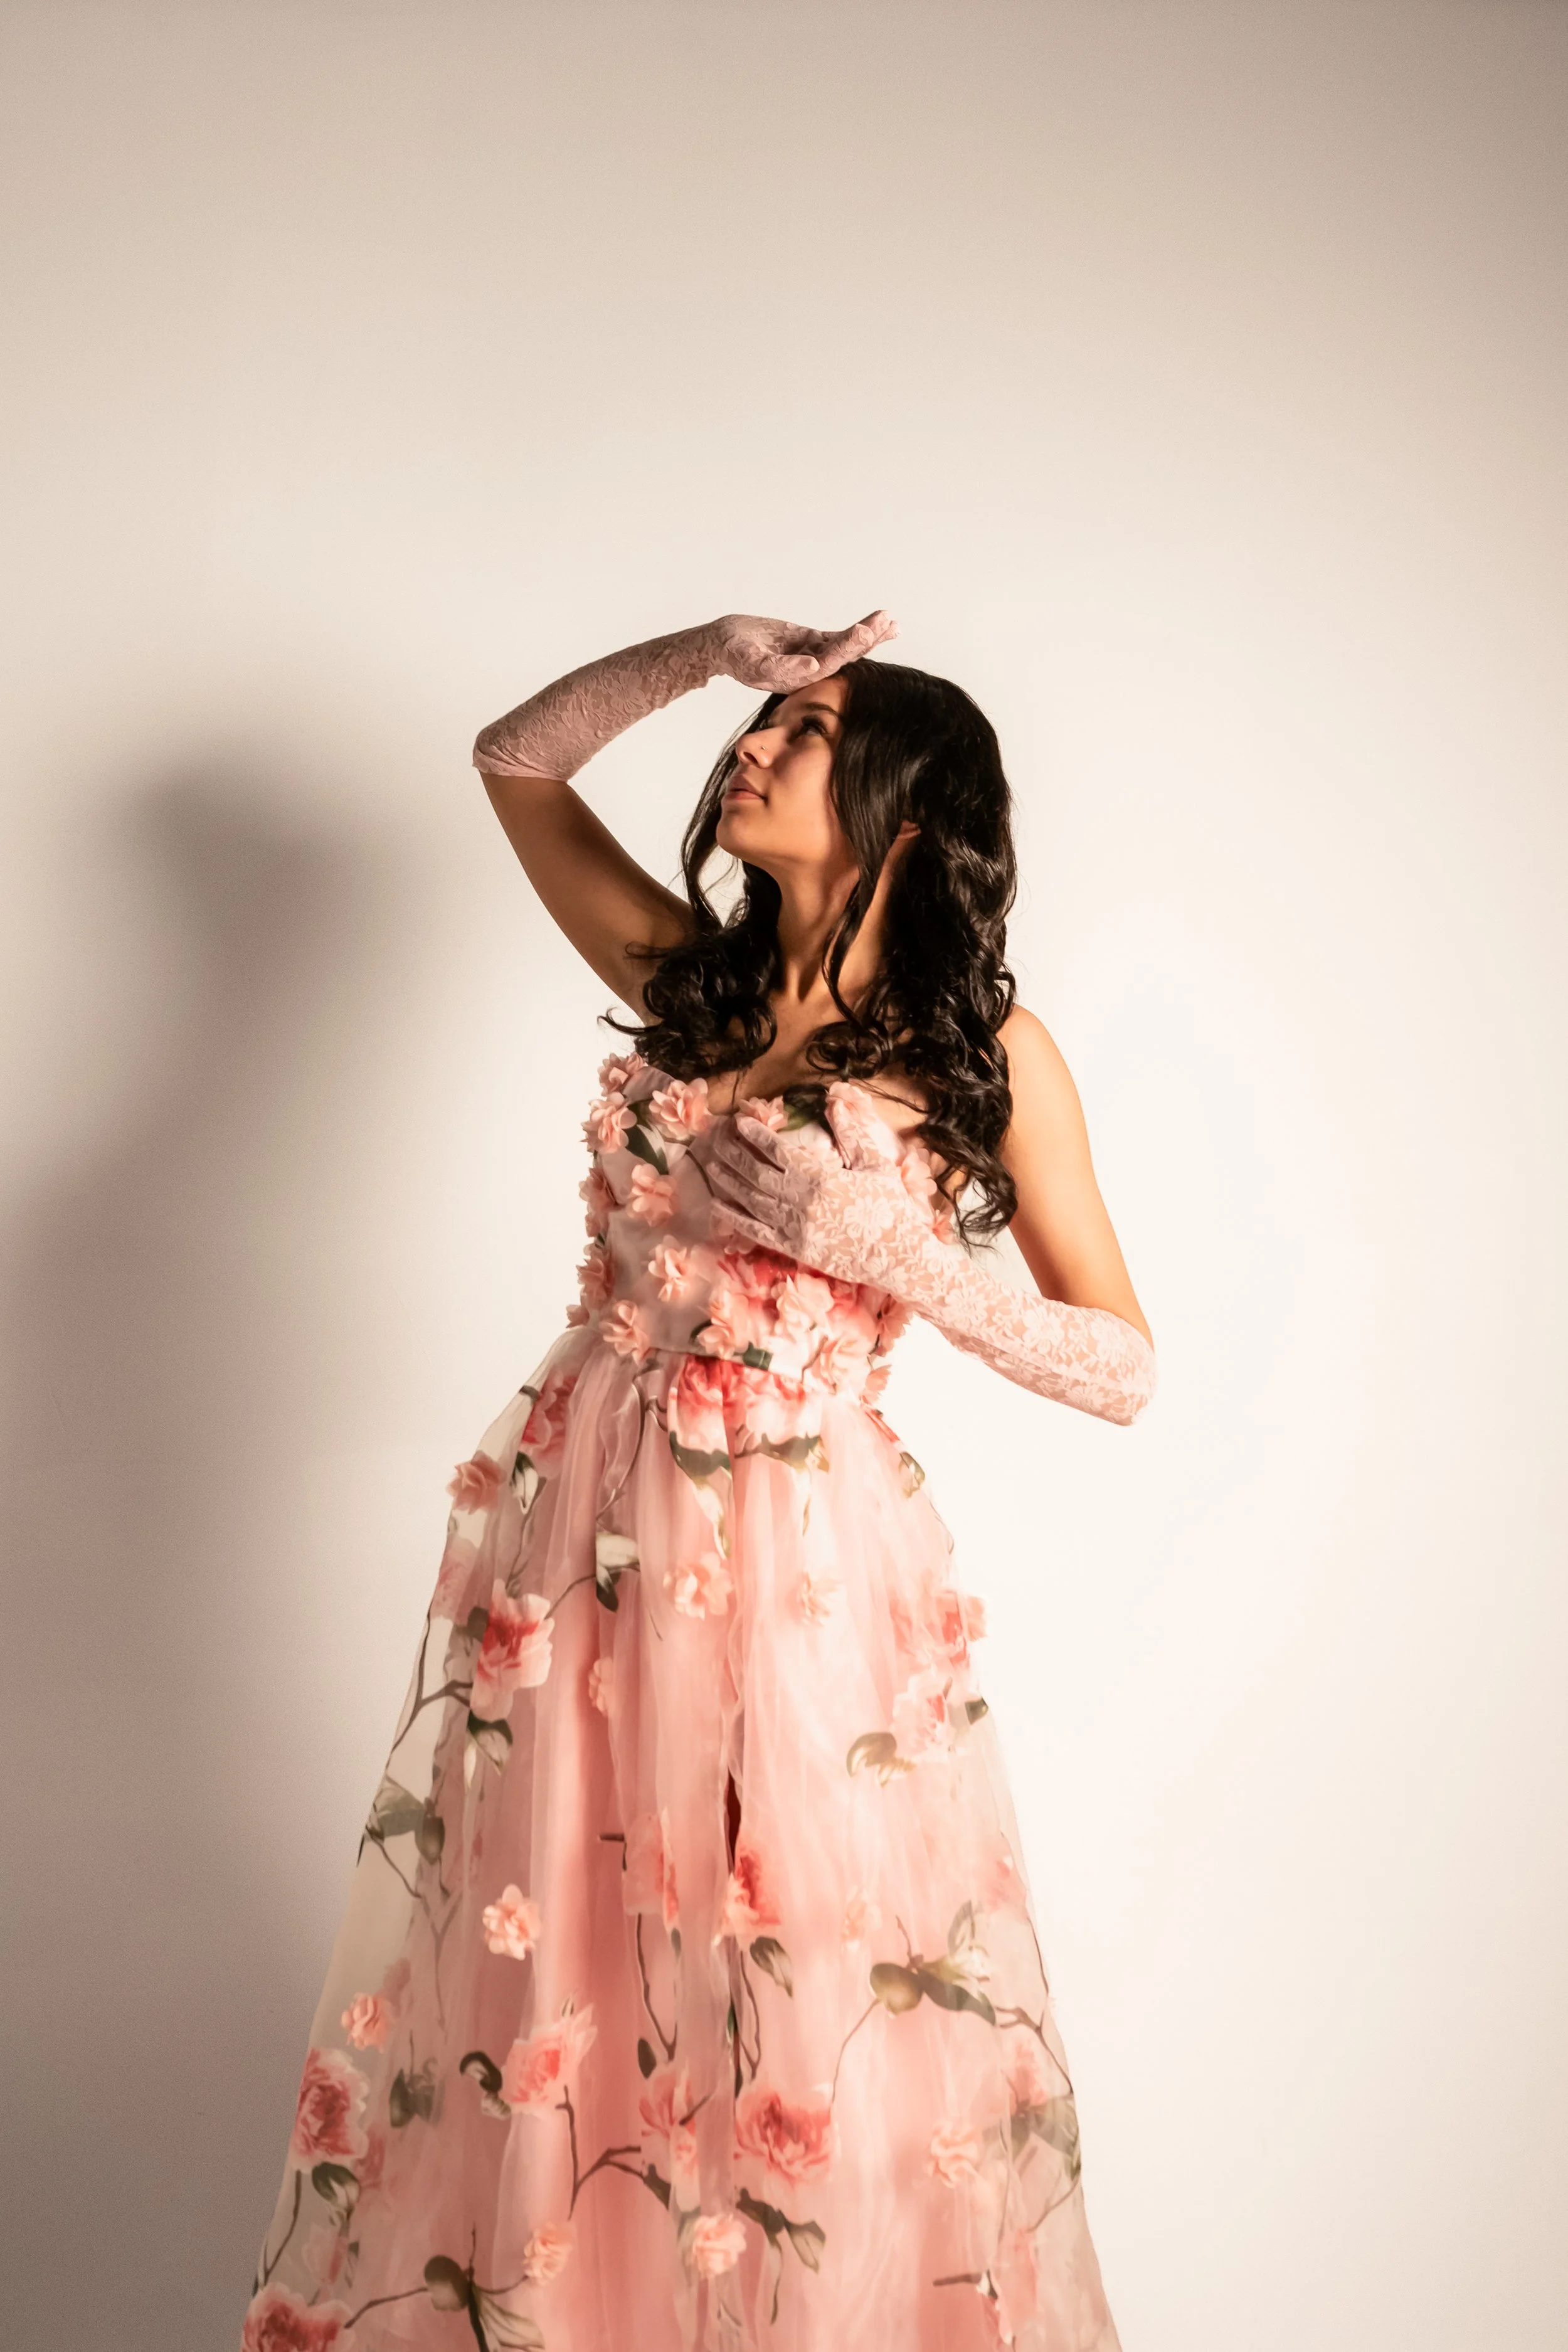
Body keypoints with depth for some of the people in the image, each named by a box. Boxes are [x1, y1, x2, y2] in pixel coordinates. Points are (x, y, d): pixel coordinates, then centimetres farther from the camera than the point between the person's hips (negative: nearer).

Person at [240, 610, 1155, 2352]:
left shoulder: (990, 1055, -4)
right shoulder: (686, 981, 7)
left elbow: (1125, 1370, -5)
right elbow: (513, 758, 17)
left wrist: (889, 1247, -17)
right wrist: (713, 645, 4)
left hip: (798, 1572, -4)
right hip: (583, 1534, 4)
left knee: (820, 2039, 7)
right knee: (543, 1981, 15)